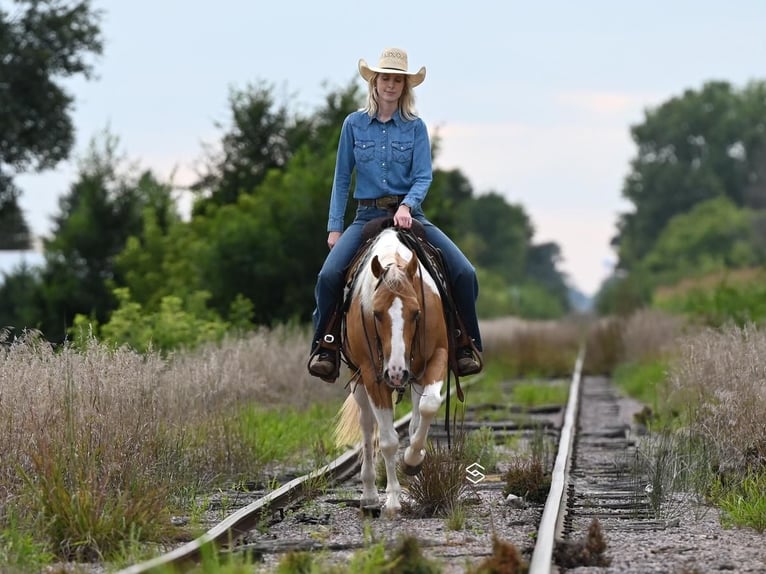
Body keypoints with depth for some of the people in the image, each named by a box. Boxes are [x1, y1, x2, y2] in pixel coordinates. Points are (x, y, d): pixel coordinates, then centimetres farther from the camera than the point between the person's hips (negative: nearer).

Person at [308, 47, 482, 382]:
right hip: (368, 214, 0)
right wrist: (334, 226, 2)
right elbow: (342, 179, 8)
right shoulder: (354, 125, 5)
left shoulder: (415, 127, 4)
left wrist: (407, 205, -23)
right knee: (329, 274, -26)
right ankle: (325, 347, -13)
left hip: (409, 213, 0)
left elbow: (423, 176, -3)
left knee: (464, 273, -16)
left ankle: (466, 346, 1)